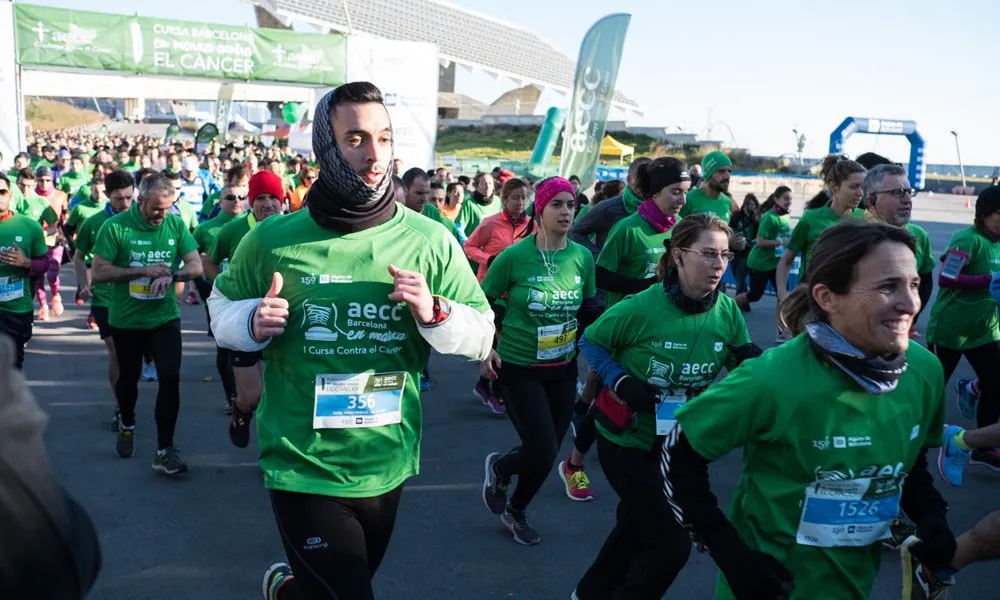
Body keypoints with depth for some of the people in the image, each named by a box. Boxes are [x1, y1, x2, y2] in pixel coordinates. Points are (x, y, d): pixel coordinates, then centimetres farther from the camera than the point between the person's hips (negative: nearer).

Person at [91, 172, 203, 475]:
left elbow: (196, 266, -5)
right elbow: (97, 273, -15)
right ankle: (127, 425, 47)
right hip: (126, 320, -1)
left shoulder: (176, 225, -5)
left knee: (170, 377, -9)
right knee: (128, 378, 17)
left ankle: (164, 450, 0)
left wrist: (171, 275, -25)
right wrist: (143, 271, -23)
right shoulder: (115, 226, -13)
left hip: (165, 317, 1)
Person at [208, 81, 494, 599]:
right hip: (303, 467, -3)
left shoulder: (430, 241, -7)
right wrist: (252, 322, -16)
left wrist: (434, 314, -22)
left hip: (387, 466, 4)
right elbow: (221, 307, 7)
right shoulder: (273, 240, -9)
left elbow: (481, 337, -1)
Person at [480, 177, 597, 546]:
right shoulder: (514, 256, -15)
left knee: (546, 453, 12)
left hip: (564, 370, 5)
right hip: (519, 368, -4)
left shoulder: (583, 257, -3)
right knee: (543, 452, -10)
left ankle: (515, 512, 40)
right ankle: (498, 467, 25)